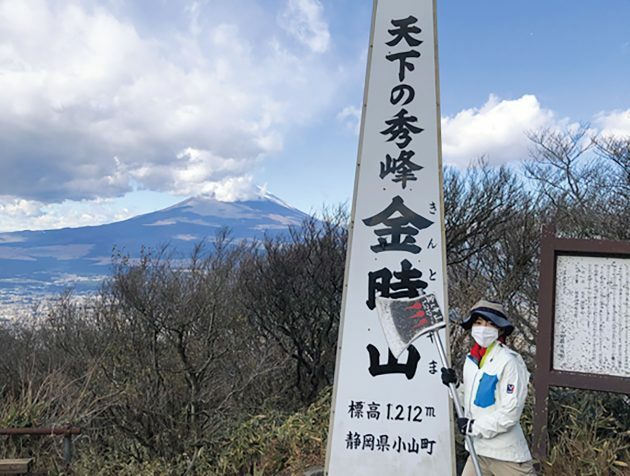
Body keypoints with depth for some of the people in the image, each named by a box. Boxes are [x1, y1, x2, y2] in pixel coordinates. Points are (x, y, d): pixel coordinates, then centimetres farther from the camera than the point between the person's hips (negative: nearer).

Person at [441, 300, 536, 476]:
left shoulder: (509, 361, -17)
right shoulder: (471, 359, 6)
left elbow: (510, 412, -19)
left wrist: (475, 426, -16)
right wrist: (455, 385, -1)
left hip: (507, 454, -7)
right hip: (479, 449, 7)